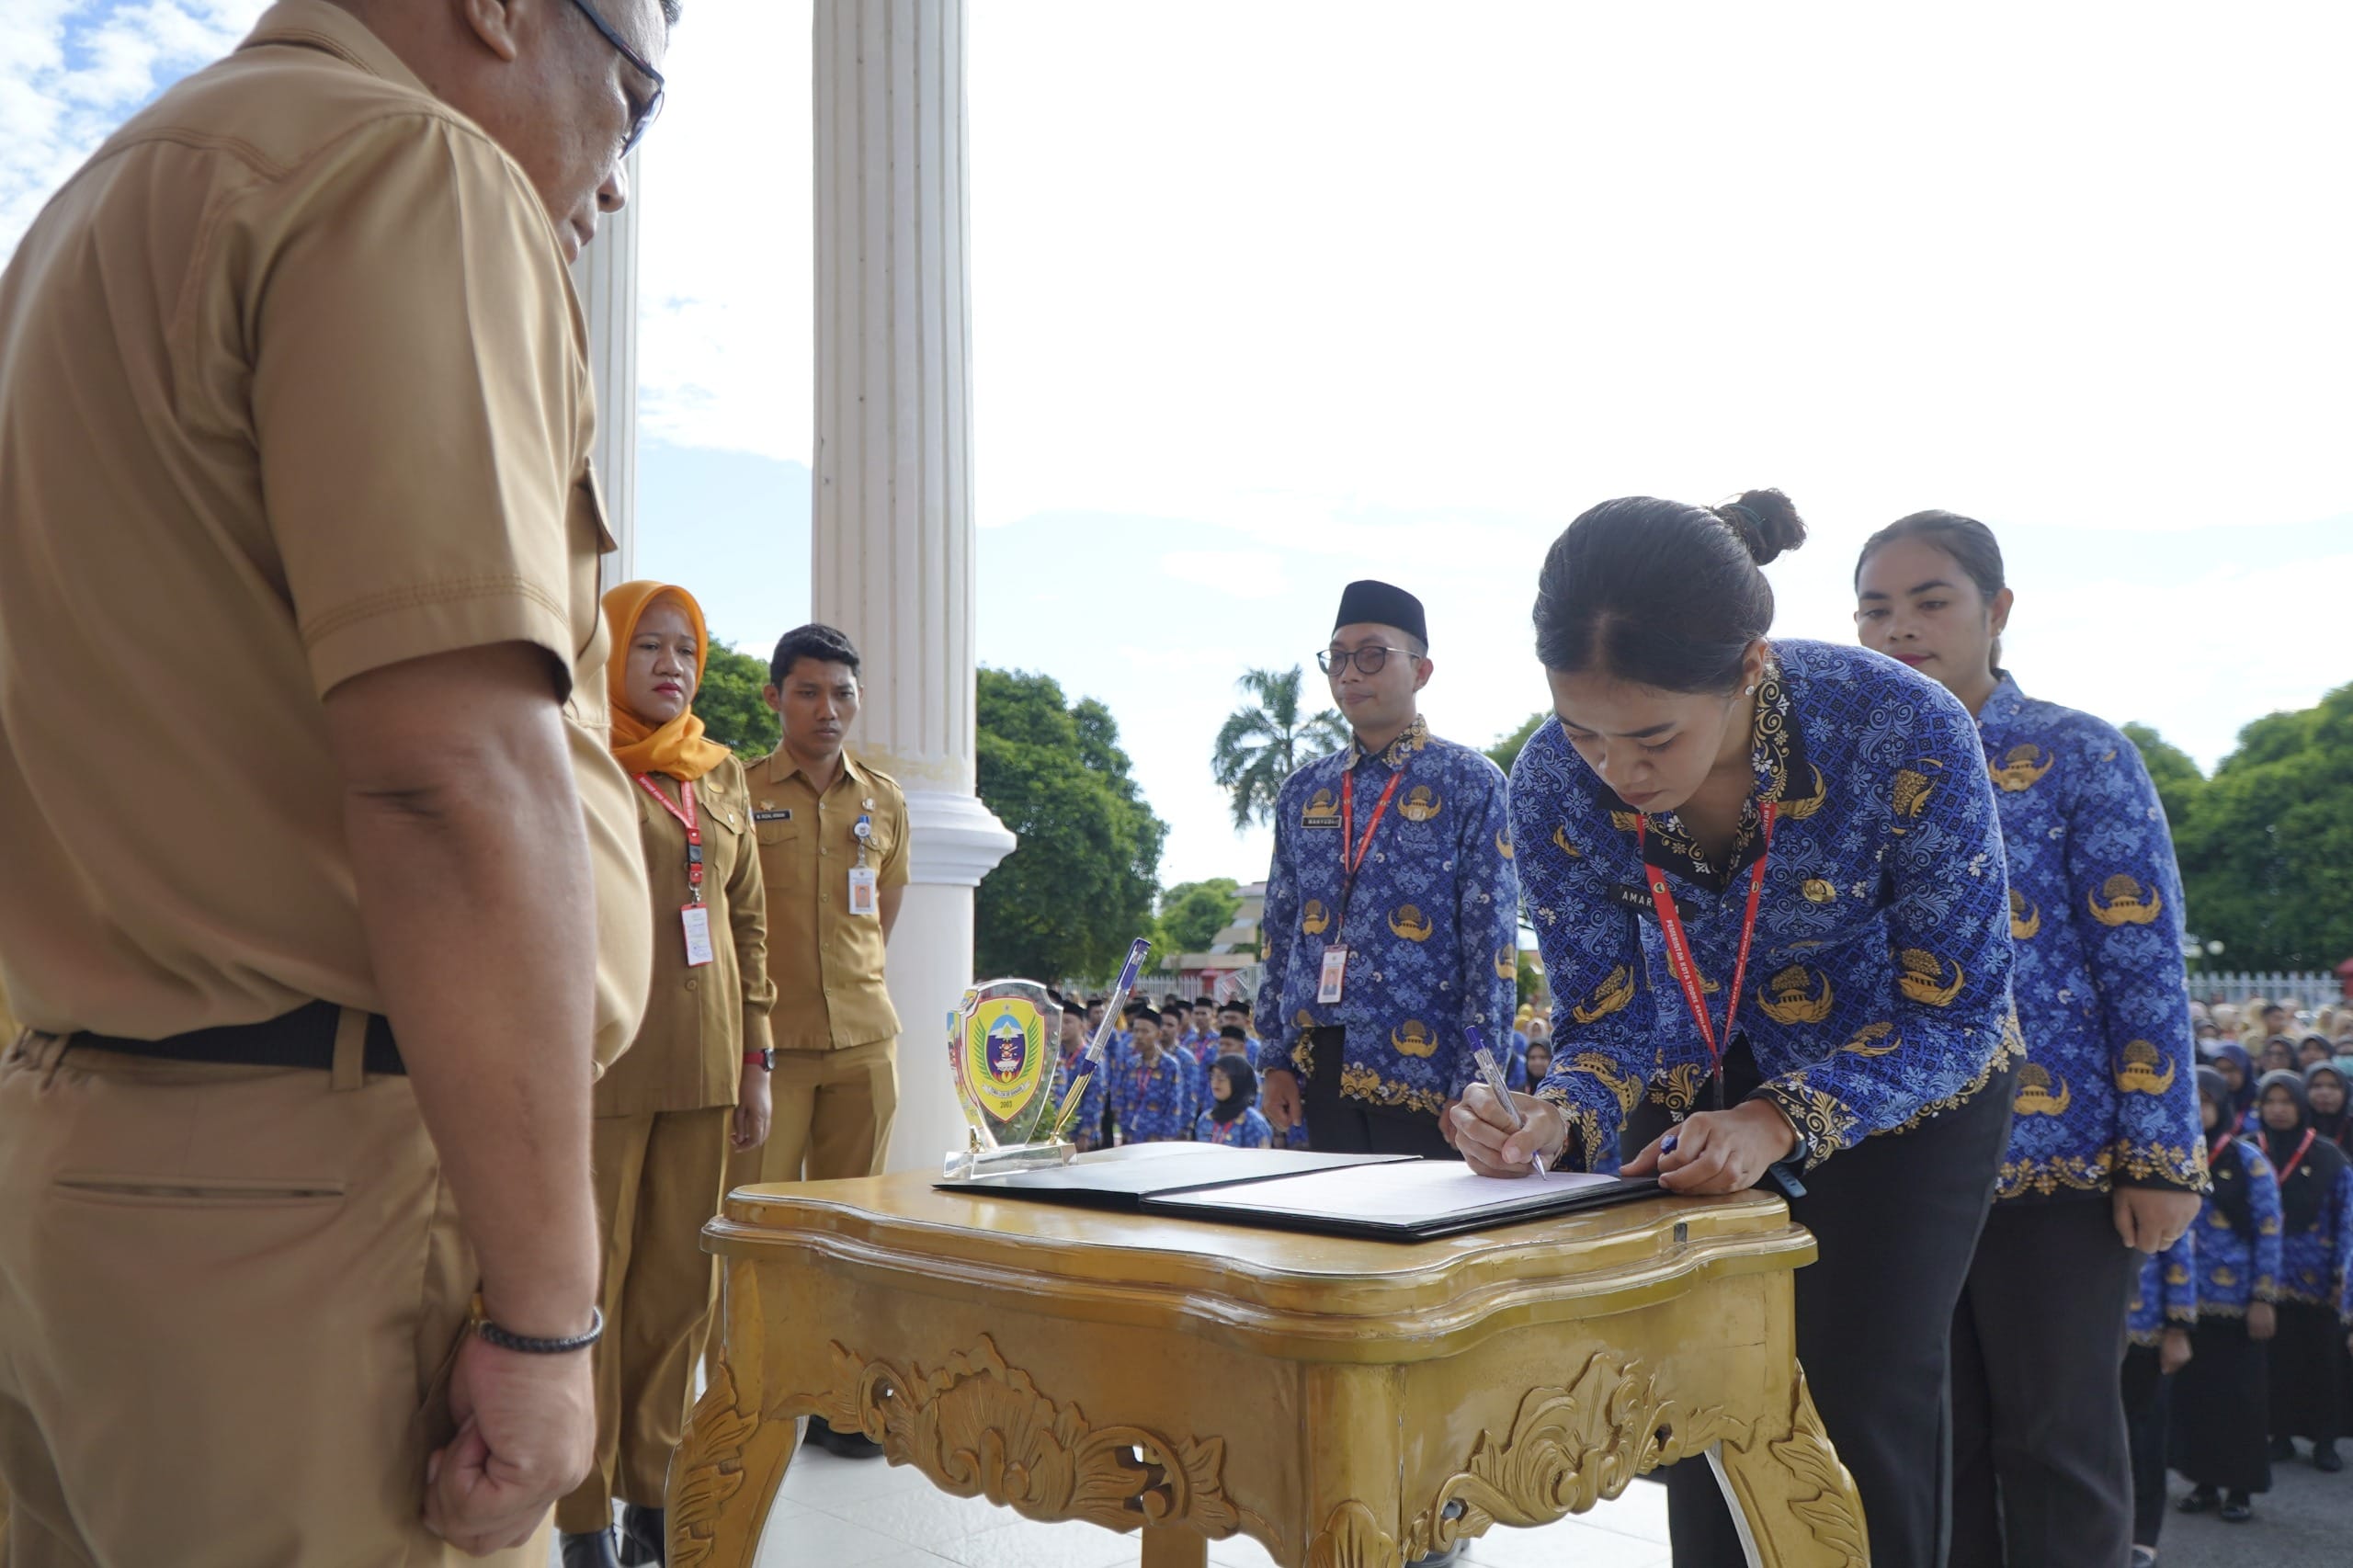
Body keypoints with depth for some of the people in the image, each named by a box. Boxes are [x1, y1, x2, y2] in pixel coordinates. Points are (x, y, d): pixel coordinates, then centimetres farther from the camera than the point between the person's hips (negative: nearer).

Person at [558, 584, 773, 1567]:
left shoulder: (722, 773, 14)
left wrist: (755, 1063, 12)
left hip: (705, 1069, 5)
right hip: (603, 1065, -5)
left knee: (683, 1282, 8)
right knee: (592, 1280, 2)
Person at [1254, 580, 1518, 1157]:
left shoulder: (1470, 783, -2)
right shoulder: (1303, 791, 12)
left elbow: (1492, 943, -7)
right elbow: (1279, 933, 14)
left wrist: (1474, 1089, -13)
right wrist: (1274, 1060, 8)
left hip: (1422, 1074, -4)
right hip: (1317, 1075, 4)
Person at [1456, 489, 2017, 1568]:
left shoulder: (1907, 733, -34)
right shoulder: (1554, 783, -25)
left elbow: (1957, 1013, -23)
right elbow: (1608, 1019, -13)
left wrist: (1783, 1121, -38)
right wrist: (1561, 1116, -36)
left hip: (1903, 1093, -2)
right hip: (1697, 1095, 3)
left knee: (1857, 1416, -6)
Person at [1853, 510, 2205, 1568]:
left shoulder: (2081, 758, -5)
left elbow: (2145, 968, -7)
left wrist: (2163, 1155, -11)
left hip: (2060, 1157, -4)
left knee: (2055, 1439, 6)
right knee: (1936, 1438, 13)